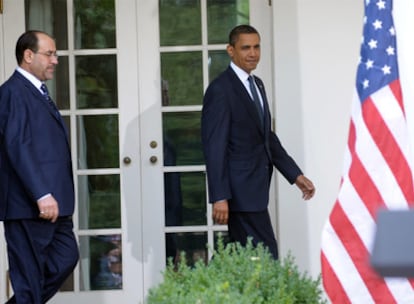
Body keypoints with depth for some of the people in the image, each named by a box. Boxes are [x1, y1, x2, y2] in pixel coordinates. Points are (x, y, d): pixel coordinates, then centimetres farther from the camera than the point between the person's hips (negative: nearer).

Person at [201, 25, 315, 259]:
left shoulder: (257, 85, 16)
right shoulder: (220, 90, -12)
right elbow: (215, 147, -16)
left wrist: (295, 175, 15)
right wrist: (220, 197, -21)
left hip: (255, 186, 9)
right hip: (240, 191, -9)